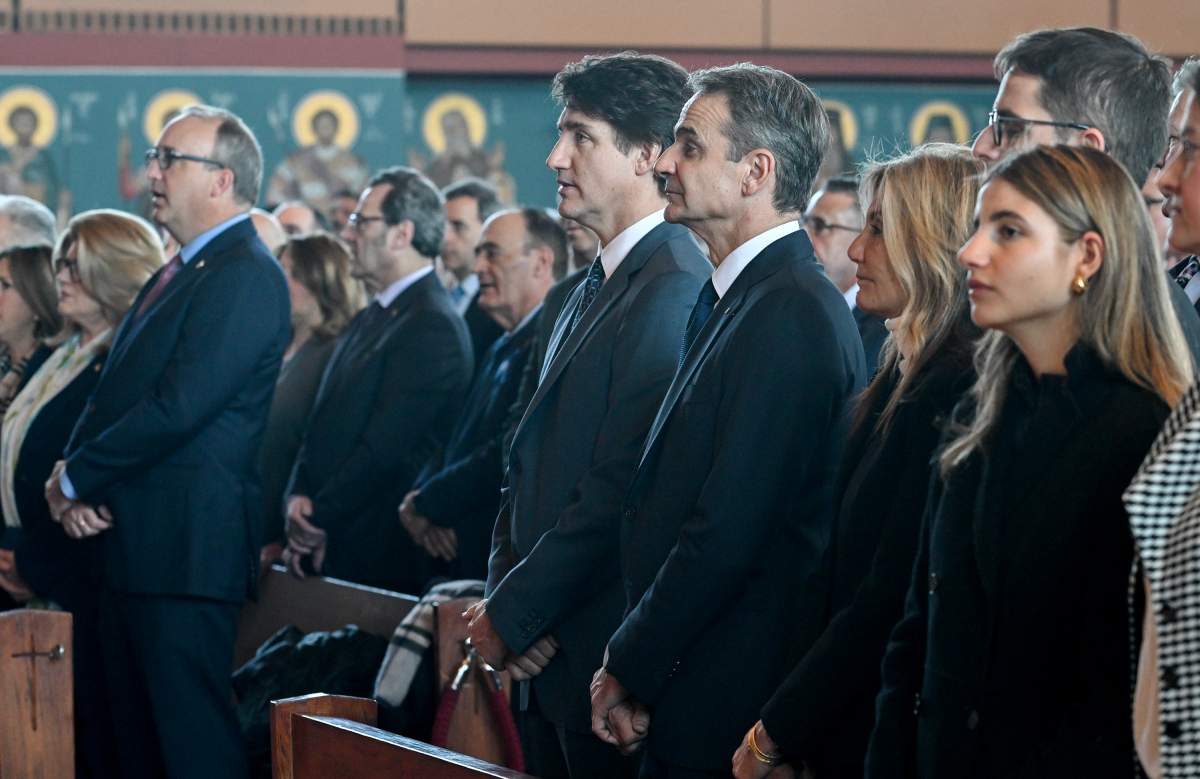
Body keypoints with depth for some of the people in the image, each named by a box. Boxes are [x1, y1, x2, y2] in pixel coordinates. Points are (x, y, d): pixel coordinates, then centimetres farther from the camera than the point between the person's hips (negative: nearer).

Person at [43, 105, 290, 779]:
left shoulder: (246, 276, -13)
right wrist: (74, 481, -2)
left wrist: (75, 479, -10)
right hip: (133, 546, 10)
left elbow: (177, 407, -20)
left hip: (187, 551, -10)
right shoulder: (177, 274, 19)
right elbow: (112, 395, 18)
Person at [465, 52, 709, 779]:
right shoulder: (595, 288, 15)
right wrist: (503, 593, 0)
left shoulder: (674, 293, -16)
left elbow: (620, 490, -21)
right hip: (548, 663, 9)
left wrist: (512, 614, -14)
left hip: (607, 661, -9)